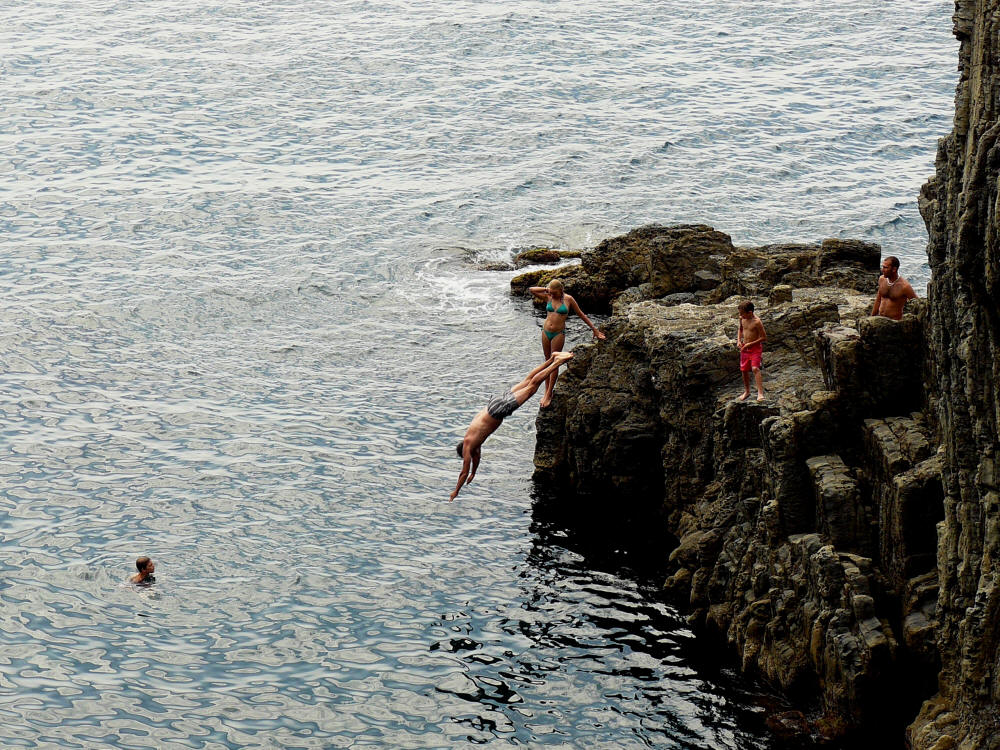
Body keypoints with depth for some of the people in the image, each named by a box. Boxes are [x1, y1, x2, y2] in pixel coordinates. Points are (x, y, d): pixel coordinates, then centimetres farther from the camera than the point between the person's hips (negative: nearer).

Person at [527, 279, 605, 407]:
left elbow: (581, 315, 4)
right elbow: (531, 290, 0)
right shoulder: (548, 297, 3)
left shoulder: (568, 299, -5)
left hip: (558, 334, -3)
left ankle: (549, 395, 2)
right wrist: (546, 289, -4)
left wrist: (594, 329, 7)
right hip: (546, 332, 3)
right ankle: (547, 391, 17)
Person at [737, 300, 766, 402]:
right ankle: (746, 391, 33)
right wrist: (739, 340, 4)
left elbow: (763, 338, -17)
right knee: (744, 370, 13)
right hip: (745, 348, 7)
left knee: (755, 368, -21)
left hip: (755, 348, -7)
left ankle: (760, 393, -26)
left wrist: (750, 344, -19)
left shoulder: (756, 322, -21)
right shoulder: (742, 319, 0)